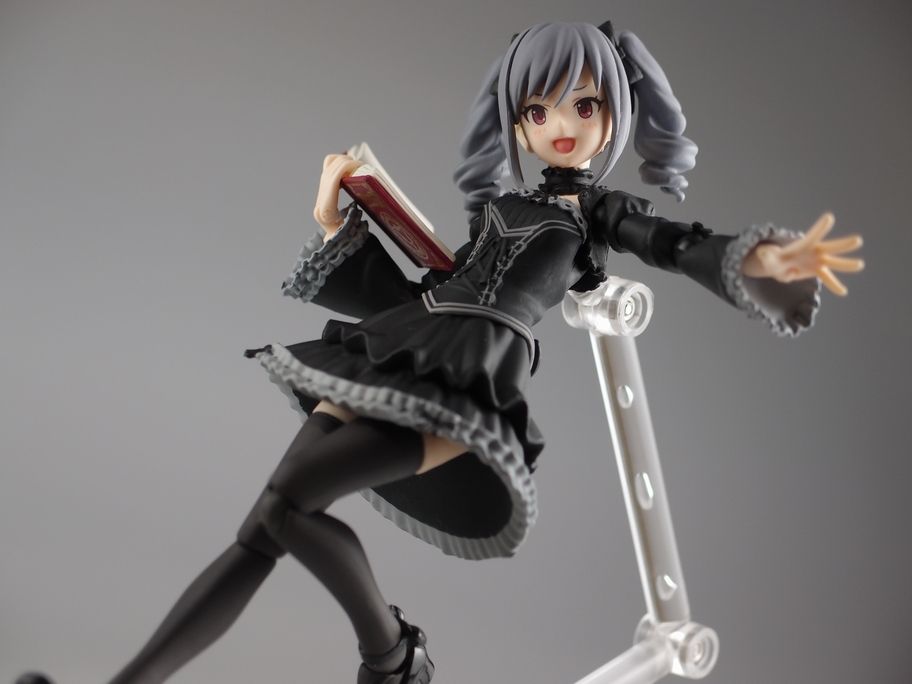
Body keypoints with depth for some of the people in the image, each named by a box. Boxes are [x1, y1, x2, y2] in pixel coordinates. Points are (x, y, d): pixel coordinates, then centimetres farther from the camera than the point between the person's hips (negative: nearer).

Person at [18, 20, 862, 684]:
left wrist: (766, 263, -23)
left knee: (286, 503, -24)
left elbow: (690, 249, -3)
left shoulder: (607, 213, 14)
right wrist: (337, 222, 20)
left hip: (467, 380, -5)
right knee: (260, 535, -4)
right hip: (393, 358, 5)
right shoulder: (499, 203, 25)